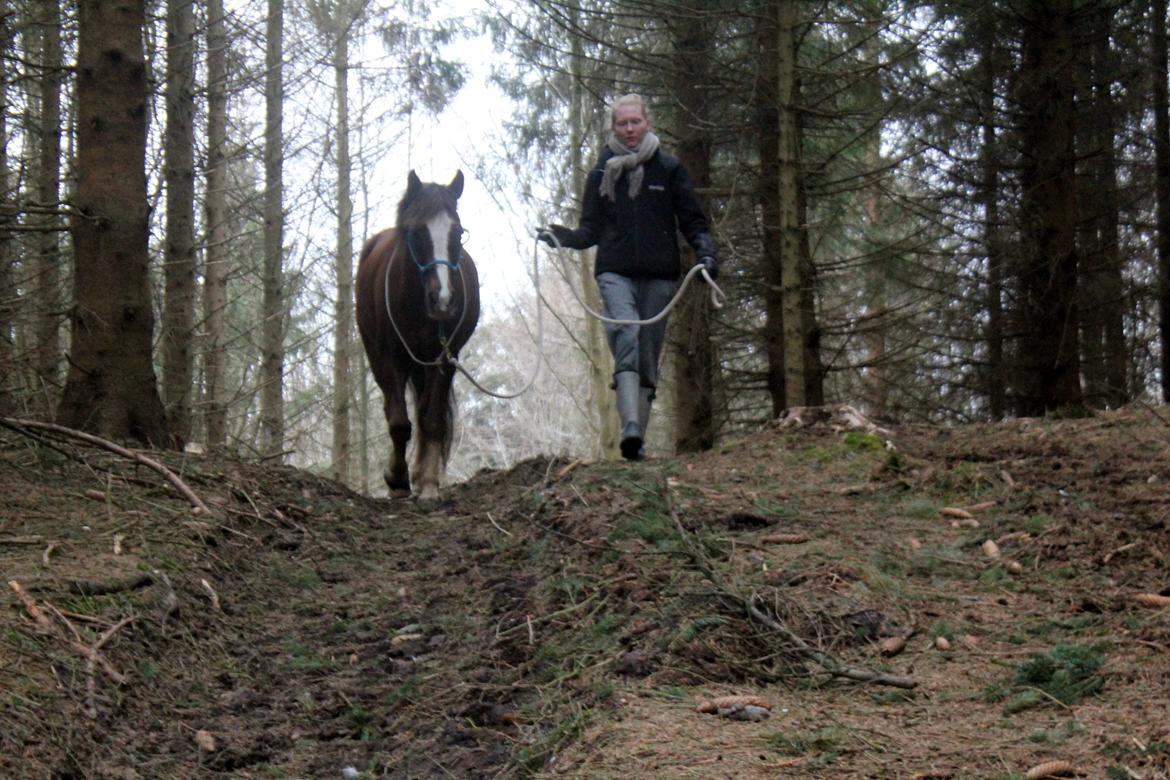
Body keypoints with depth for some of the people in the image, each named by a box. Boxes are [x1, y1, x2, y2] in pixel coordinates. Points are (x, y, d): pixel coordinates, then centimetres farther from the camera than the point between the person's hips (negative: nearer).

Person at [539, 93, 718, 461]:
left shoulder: (669, 169, 8)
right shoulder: (601, 174, 11)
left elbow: (692, 220, 8)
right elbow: (591, 231, 13)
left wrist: (705, 252, -10)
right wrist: (562, 235, -7)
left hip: (659, 275, 1)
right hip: (615, 272, -1)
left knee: (648, 355, 3)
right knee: (625, 332, -26)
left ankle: (637, 441, 8)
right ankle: (630, 427, -38)